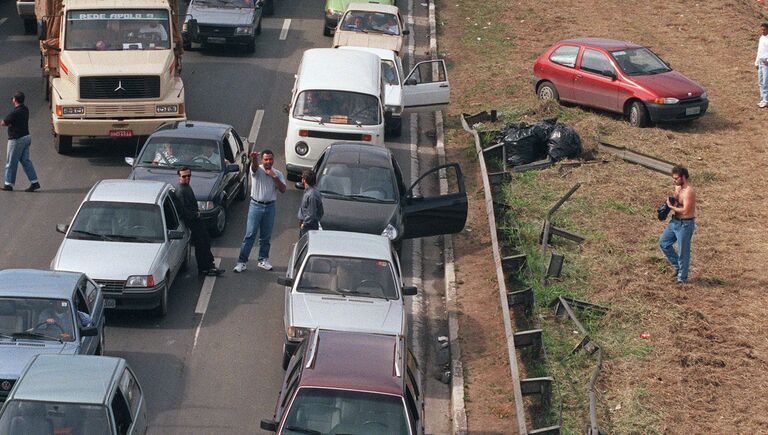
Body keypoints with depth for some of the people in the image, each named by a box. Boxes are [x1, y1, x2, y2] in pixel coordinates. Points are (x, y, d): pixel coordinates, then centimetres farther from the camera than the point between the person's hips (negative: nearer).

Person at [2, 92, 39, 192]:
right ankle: (34, 182, 6)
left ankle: (8, 184, 10)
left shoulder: (15, 112, -21)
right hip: (26, 137, 9)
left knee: (11, 162, 2)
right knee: (26, 160, 10)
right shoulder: (25, 110, 7)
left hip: (17, 139, -8)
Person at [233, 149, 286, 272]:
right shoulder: (257, 170, -5)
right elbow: (254, 167, -30)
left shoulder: (278, 174, 7)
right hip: (256, 205, -3)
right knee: (250, 234, -6)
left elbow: (283, 190, -4)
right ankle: (241, 261, -5)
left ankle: (263, 260, 24)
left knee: (266, 236, 11)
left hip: (270, 207, 3)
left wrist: (274, 177, -14)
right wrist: (254, 159, -54)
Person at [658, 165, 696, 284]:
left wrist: (671, 207, -16)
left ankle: (682, 277, 17)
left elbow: (685, 211, -28)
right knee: (663, 243, 16)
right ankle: (678, 266, 29)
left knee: (683, 251, 3)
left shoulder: (689, 192, -24)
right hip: (675, 221, 10)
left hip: (685, 224, -10)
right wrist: (670, 202, -2)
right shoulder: (677, 187, 5)